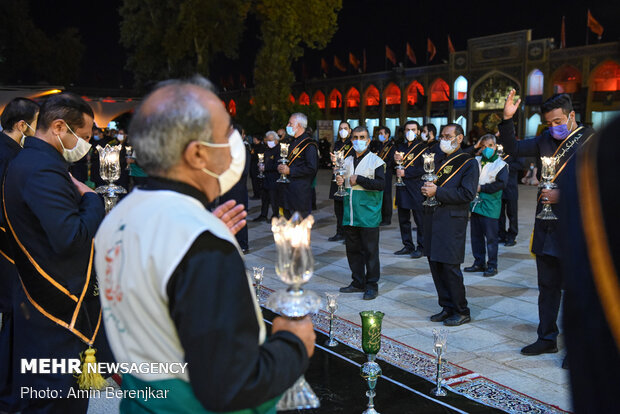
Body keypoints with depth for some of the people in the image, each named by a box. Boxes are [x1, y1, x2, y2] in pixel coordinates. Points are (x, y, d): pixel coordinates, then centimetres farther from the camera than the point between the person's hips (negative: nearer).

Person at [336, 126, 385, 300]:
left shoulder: (376, 161, -5)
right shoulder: (347, 161, 14)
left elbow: (381, 184, -16)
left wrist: (358, 179, -17)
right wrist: (340, 182, 2)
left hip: (368, 215, -6)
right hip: (350, 214, 6)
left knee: (370, 250, -1)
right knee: (353, 249, 11)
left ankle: (372, 285, 9)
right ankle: (358, 282, 23)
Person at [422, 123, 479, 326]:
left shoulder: (468, 163, -3)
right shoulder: (437, 159, 18)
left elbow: (467, 194, -13)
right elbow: (425, 179, 26)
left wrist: (437, 192, -16)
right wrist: (426, 187, 1)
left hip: (452, 220, -7)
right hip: (432, 217, 7)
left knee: (450, 266, -6)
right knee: (435, 263, 9)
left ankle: (461, 311, 8)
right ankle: (447, 307, 22)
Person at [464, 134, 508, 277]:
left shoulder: (501, 164, -5)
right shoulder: (476, 161, 10)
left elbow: (501, 184, -15)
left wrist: (481, 188, -14)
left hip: (490, 206, -5)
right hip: (476, 203, 6)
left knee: (490, 236, -2)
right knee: (476, 234, 11)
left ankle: (492, 265, 8)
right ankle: (479, 263, 23)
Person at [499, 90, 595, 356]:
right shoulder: (546, 139, 10)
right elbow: (513, 148, 13)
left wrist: (562, 196, -17)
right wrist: (507, 120, 0)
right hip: (546, 225, 6)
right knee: (547, 286, 14)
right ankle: (547, 338, 27)